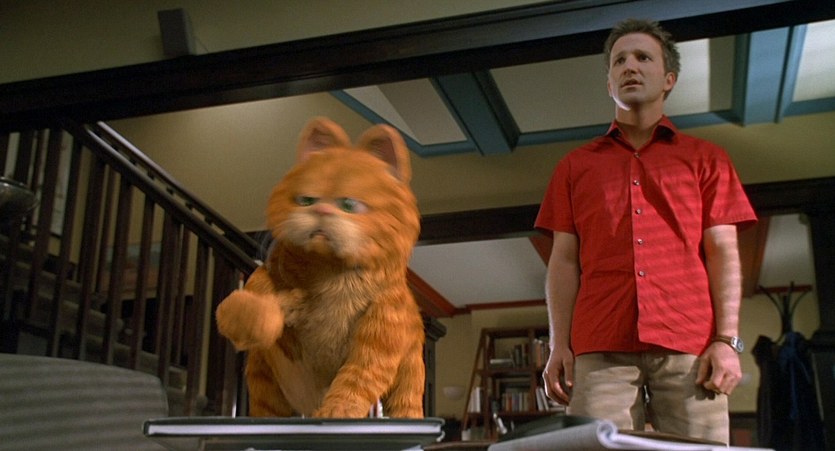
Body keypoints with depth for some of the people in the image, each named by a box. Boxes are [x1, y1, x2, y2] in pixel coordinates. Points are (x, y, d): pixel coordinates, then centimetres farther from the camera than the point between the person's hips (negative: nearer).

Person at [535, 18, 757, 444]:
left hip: (688, 347, 0)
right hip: (600, 350, 1)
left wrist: (726, 340, -2)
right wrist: (559, 345, 3)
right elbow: (564, 260, 13)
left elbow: (722, 253, 9)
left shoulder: (705, 159, 17)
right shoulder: (576, 166, 19)